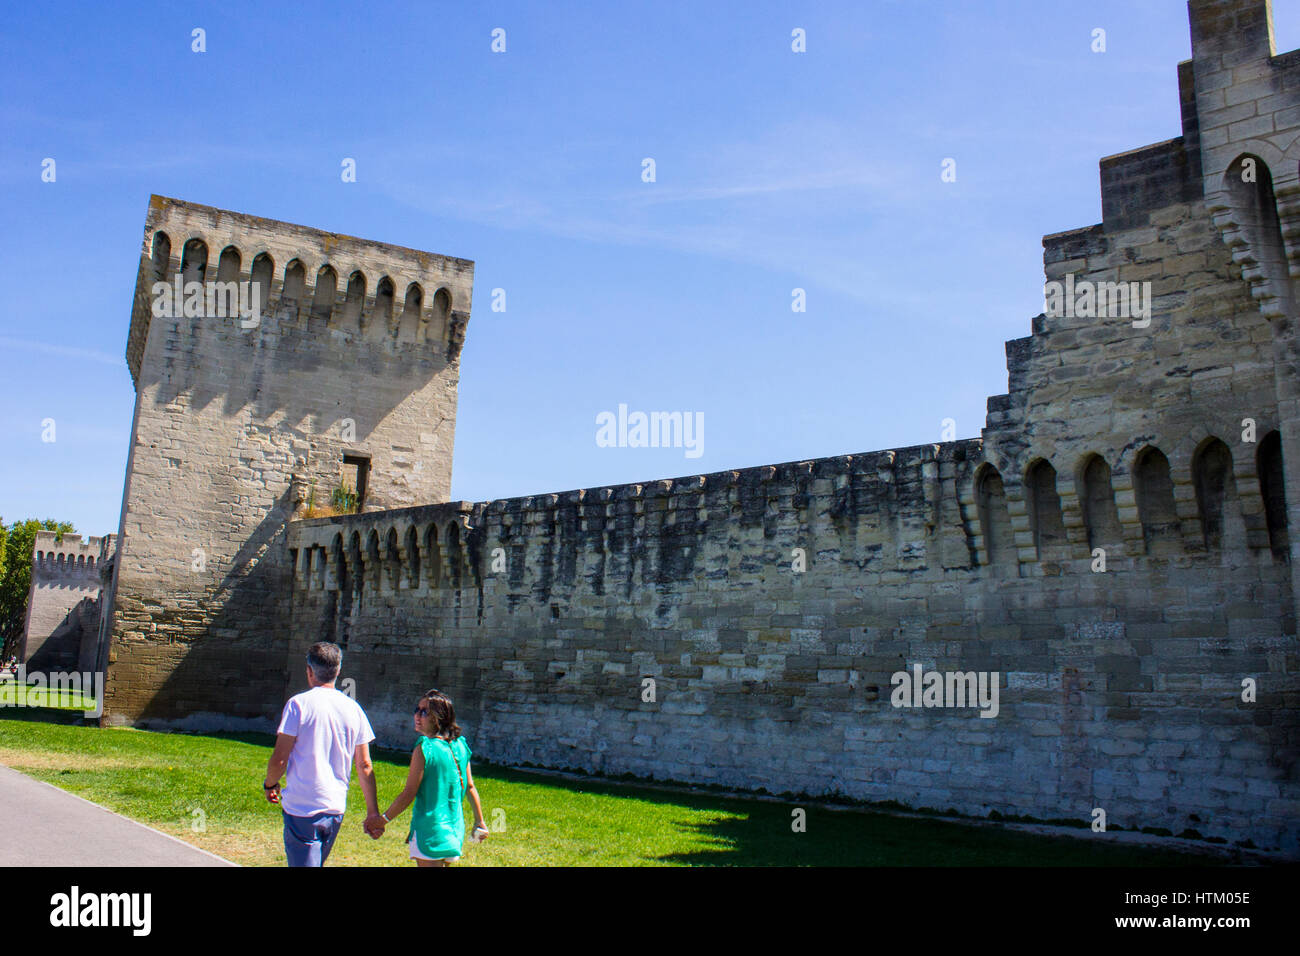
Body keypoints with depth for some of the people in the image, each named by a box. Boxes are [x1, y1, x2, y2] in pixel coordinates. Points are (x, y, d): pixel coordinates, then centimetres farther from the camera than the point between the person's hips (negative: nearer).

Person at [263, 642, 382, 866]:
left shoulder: (299, 703, -9)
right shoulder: (353, 709, 3)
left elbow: (279, 759, -11)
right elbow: (365, 766, 4)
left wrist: (269, 784, 9)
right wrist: (373, 812, 10)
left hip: (301, 807, -5)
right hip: (336, 807, 5)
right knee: (317, 861, 23)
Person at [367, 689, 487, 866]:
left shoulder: (424, 748, -15)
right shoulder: (460, 745, 4)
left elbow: (409, 794, -13)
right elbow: (470, 787, 10)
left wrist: (381, 821, -1)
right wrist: (480, 822, 19)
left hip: (429, 829, -7)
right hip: (455, 829, 7)